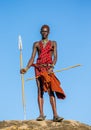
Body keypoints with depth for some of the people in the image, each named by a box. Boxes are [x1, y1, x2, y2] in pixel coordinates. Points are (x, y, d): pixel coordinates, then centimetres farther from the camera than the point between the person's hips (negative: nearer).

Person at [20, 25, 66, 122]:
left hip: (49, 68, -1)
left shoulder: (53, 43, 13)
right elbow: (32, 58, 10)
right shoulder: (36, 44, 15)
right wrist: (26, 68, -4)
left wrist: (52, 66, -15)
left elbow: (55, 57, 3)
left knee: (51, 90, -12)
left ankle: (55, 115, -19)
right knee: (40, 90, -3)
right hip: (39, 68, 2)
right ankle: (41, 114, -7)